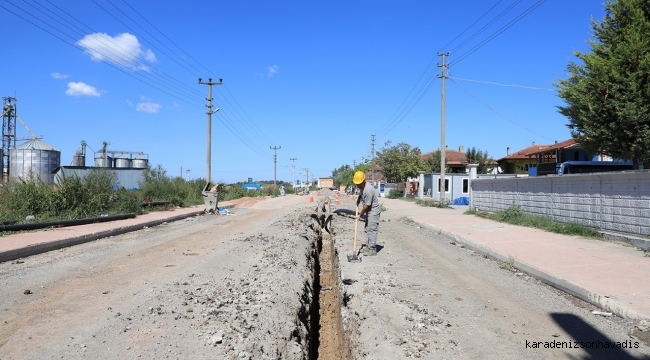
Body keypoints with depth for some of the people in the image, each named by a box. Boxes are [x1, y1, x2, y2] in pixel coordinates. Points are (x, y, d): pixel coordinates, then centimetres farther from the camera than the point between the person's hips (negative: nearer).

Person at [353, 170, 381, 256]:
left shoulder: (368, 190, -29)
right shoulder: (362, 187, 0)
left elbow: (366, 206, -24)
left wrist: (359, 215, -14)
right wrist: (358, 200, 10)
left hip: (374, 211, -10)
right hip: (369, 211, 10)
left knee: (371, 230, -9)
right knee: (368, 229, 15)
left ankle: (372, 250, -5)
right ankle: (368, 246, 26)